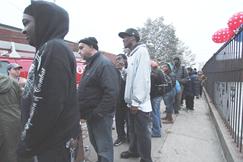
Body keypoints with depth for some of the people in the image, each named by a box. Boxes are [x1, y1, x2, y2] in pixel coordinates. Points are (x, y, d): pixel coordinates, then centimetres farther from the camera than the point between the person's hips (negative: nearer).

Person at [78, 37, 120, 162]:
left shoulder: (104, 64, -18)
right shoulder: (90, 64, 12)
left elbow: (112, 92, -26)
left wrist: (96, 114, -22)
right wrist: (85, 112, 13)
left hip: (100, 116, -9)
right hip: (91, 114, 9)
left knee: (104, 147, 6)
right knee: (95, 143, 24)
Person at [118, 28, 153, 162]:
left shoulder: (141, 51, -10)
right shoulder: (132, 54, 17)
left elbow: (142, 78, -20)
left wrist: (136, 102, -20)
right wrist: (131, 100, 16)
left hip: (139, 104, -9)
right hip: (132, 102, 9)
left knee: (142, 133, 5)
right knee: (133, 130, 22)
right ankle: (134, 151, 41)